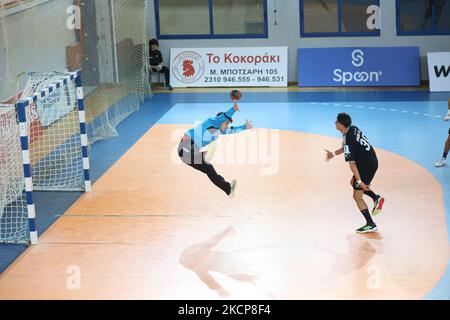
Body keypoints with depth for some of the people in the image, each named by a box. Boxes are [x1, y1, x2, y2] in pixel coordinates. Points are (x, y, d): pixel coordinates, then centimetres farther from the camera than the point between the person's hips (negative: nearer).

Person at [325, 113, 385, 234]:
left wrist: (359, 181, -22)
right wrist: (334, 154, 18)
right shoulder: (353, 128, 2)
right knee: (353, 182, 28)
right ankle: (376, 198, 19)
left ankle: (371, 225, 3)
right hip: (372, 160, 9)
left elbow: (352, 164, -24)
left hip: (366, 166, -9)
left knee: (357, 196, 0)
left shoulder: (348, 140, -25)